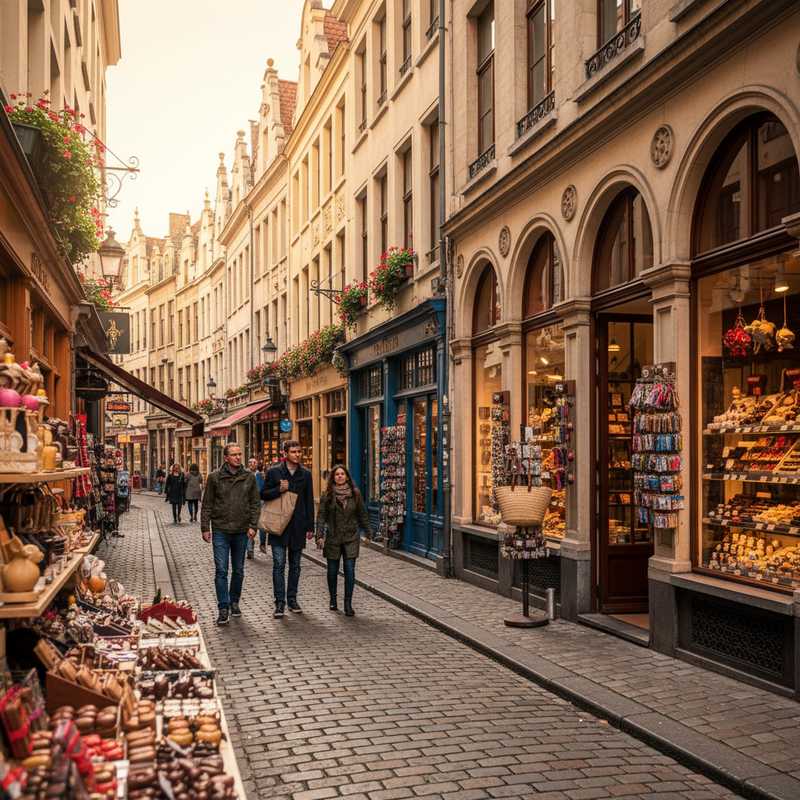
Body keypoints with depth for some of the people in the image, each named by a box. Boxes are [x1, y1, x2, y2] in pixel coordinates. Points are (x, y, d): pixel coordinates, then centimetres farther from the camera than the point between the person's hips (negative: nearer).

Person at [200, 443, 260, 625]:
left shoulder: (249, 477, 2)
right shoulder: (215, 477, -3)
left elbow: (255, 503, 6)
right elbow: (207, 505, 0)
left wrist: (253, 525, -3)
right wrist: (205, 528, -4)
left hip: (241, 531, 2)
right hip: (220, 530, -2)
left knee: (238, 571, 13)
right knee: (221, 571, -6)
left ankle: (234, 602, 29)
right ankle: (223, 608, -1)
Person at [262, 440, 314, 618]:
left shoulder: (305, 474, 7)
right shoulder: (274, 472, 0)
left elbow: (309, 502, 9)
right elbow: (264, 495, 3)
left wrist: (310, 527, 6)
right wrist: (279, 489, -16)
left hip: (298, 526, 3)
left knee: (295, 565, 10)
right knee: (279, 565, -5)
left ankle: (292, 599, 21)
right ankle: (280, 602, 0)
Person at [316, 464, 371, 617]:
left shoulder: (355, 494, 3)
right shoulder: (327, 495, -1)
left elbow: (362, 514, 9)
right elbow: (321, 516, -2)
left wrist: (368, 533, 10)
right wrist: (319, 535, -11)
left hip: (351, 538, 0)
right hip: (333, 538, 0)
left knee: (350, 571, -6)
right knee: (332, 571, 9)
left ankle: (348, 604, 0)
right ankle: (333, 600, 27)